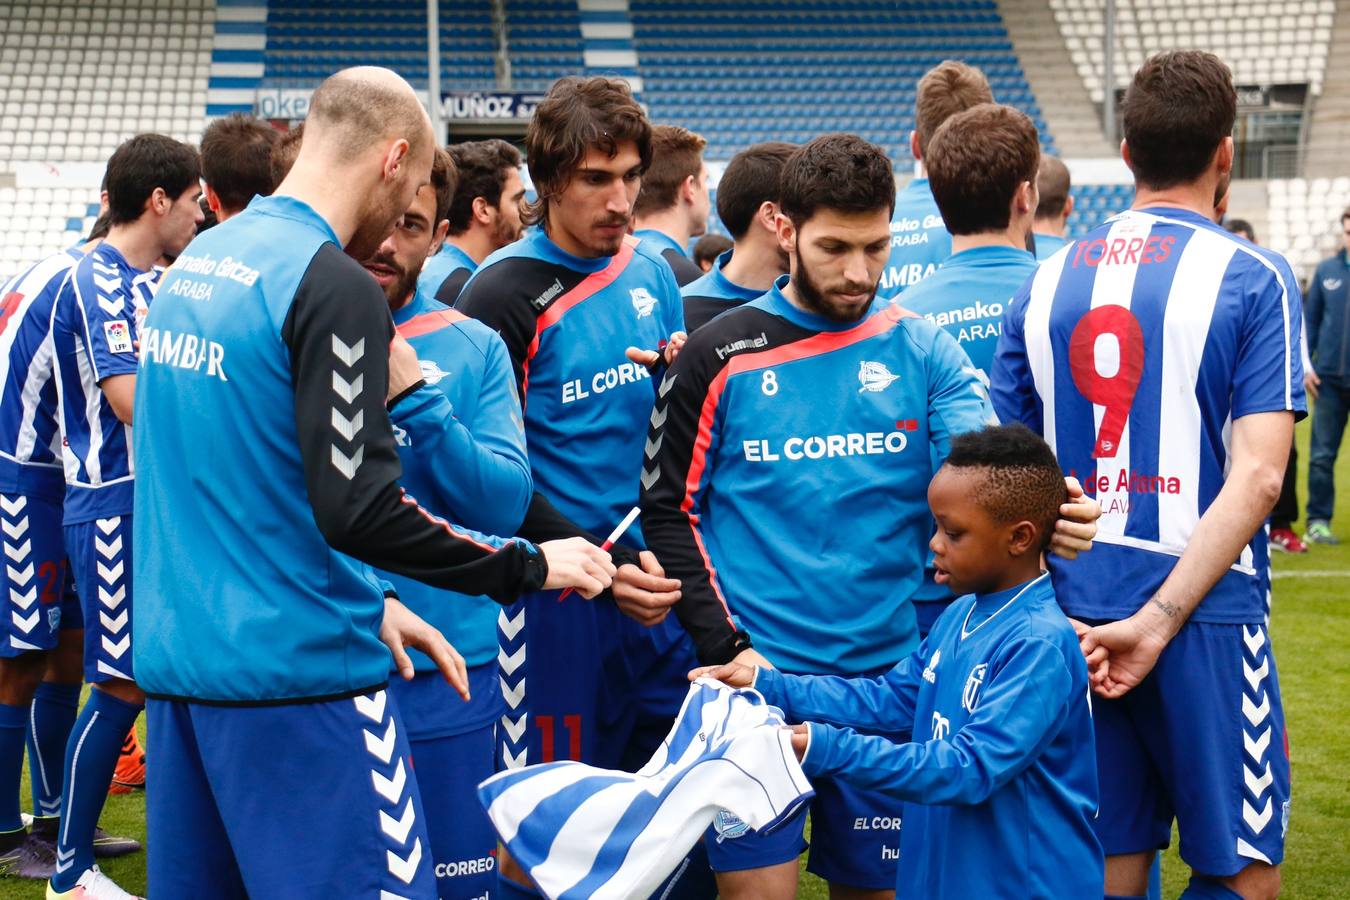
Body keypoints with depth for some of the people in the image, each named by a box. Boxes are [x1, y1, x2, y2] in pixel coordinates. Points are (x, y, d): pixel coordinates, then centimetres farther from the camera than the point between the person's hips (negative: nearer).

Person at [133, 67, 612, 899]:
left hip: (177, 660, 9)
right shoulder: (336, 288, -15)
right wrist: (528, 567, -9)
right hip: (298, 672, -9)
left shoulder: (196, 263, 12)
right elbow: (359, 508, -20)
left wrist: (363, 599, 16)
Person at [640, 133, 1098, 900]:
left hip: (888, 675, 2)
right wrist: (728, 649, -8)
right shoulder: (721, 357, 0)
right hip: (756, 672, -2)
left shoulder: (922, 349, 4)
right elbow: (669, 509, 2)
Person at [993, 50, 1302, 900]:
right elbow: (1257, 476, -15)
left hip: (1071, 617, 5)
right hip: (1203, 614, -5)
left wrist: (1049, 605, 4)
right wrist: (1160, 619, -16)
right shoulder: (1253, 278, -5)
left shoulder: (1048, 280, 8)